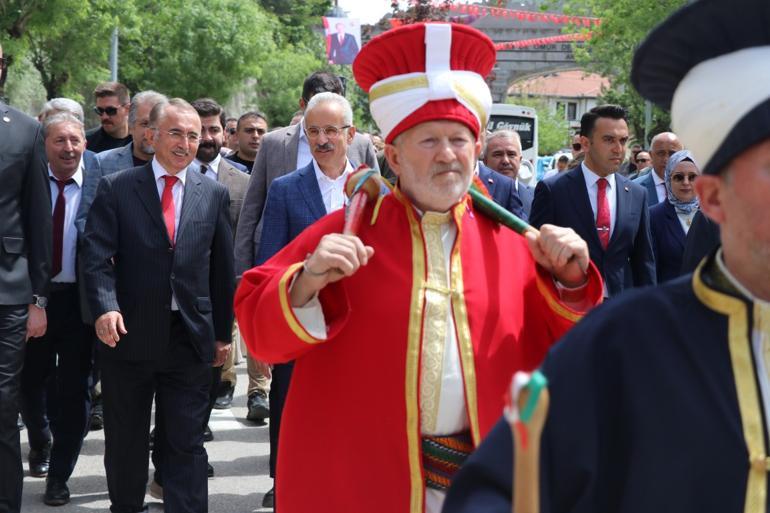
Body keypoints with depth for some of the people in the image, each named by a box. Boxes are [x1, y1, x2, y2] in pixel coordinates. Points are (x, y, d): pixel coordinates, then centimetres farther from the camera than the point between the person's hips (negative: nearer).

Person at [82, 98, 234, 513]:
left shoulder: (214, 194, 7)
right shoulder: (115, 188, 0)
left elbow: (222, 268, 10)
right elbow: (97, 256, -7)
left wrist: (222, 333, 10)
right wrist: (105, 307, -23)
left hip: (190, 338, 1)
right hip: (129, 334, 0)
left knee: (187, 443, 2)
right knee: (125, 440, 13)